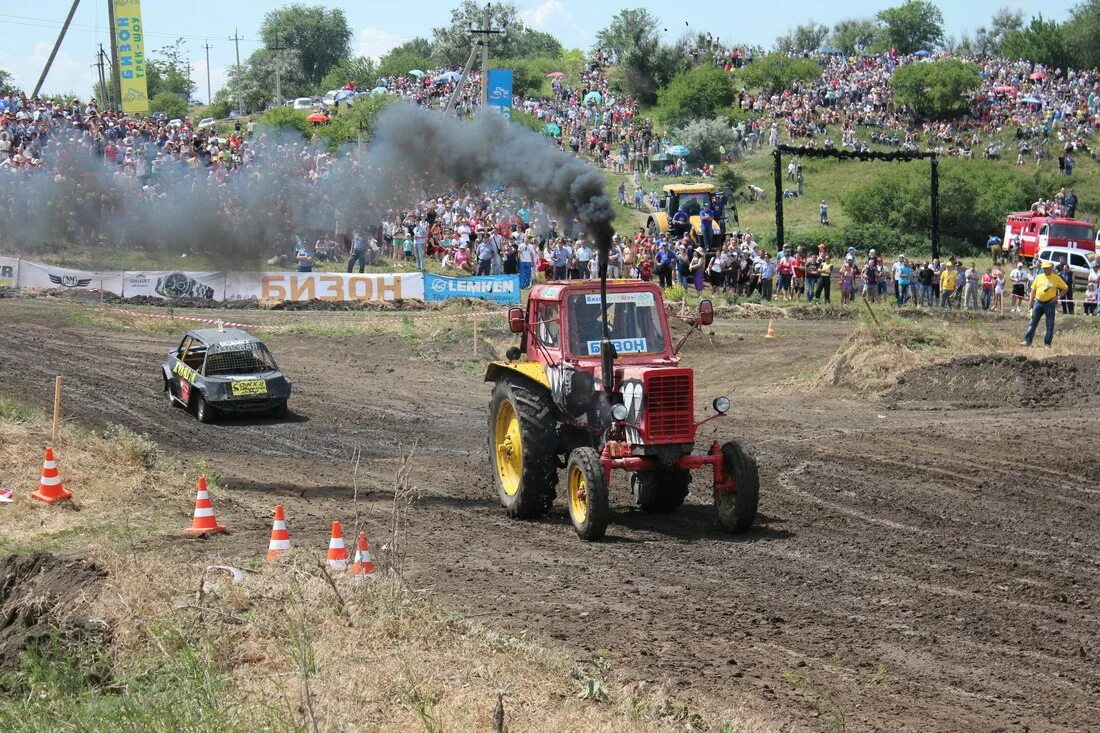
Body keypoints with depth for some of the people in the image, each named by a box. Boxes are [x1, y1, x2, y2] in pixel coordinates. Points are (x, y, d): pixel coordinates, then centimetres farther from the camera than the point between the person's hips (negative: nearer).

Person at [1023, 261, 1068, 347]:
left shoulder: (1056, 278, -1)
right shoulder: (1038, 277, 8)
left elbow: (1065, 288, 4)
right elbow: (1033, 289, 14)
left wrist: (1057, 297, -7)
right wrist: (1031, 300, 6)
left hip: (1049, 304, -3)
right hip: (1038, 303, 3)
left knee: (1050, 325, 2)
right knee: (1033, 323, 1)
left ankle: (1047, 343, 10)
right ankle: (1028, 340, 4)